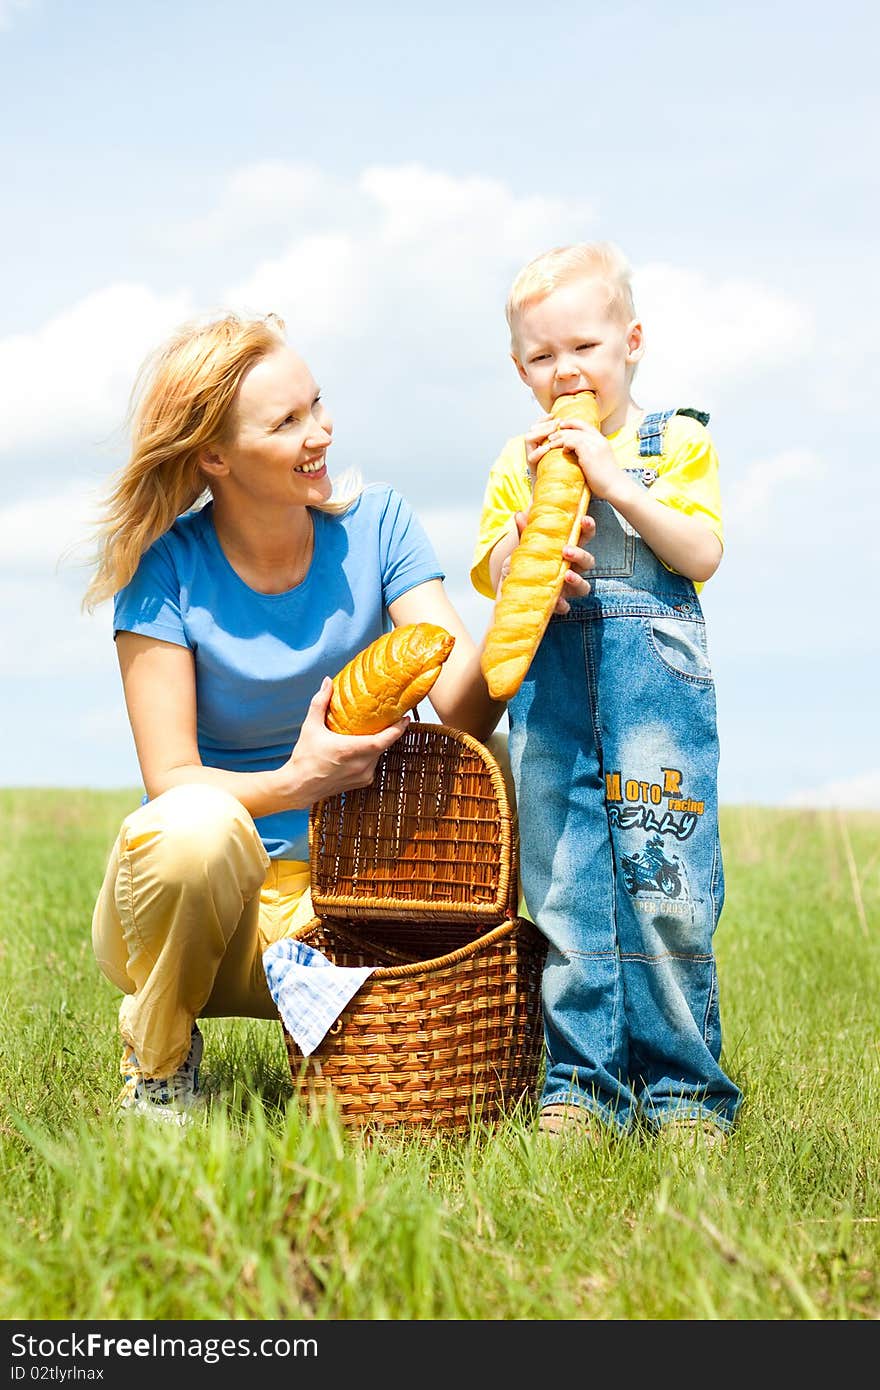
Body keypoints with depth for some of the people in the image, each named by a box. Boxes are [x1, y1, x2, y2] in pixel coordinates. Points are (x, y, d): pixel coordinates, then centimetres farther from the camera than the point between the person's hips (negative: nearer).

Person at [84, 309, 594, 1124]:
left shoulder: (374, 524, -4)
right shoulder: (165, 566, -10)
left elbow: (462, 709, -14)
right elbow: (170, 778, -15)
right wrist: (292, 784, -34)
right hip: (198, 893, -2)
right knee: (195, 827, -37)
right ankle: (158, 1062, -6)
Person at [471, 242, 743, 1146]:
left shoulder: (677, 442, 9)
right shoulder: (518, 463, 17)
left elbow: (701, 554, -4)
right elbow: (495, 579, 10)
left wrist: (611, 479, -9)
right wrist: (536, 498, -4)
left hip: (656, 690, -3)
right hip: (550, 693, 3)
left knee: (666, 889, -6)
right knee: (564, 893, 1)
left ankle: (686, 1088, 4)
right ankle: (582, 1086, 8)